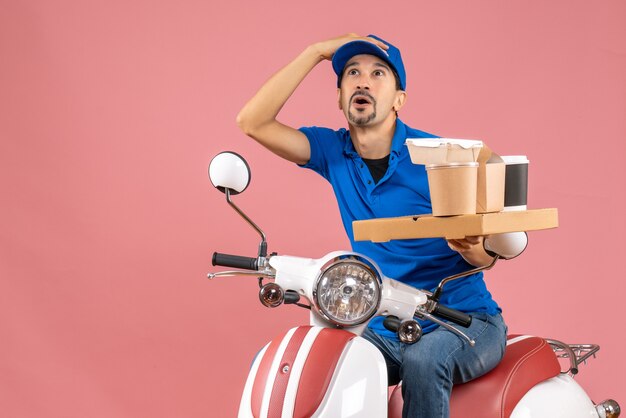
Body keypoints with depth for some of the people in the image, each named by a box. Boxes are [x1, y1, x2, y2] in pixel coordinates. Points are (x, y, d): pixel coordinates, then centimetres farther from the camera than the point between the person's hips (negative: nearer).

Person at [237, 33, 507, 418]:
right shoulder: (334, 153, 3)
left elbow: (486, 256, -9)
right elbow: (253, 122, -9)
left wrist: (472, 245, -34)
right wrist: (316, 51, -13)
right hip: (383, 328, 4)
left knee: (423, 360, -35)